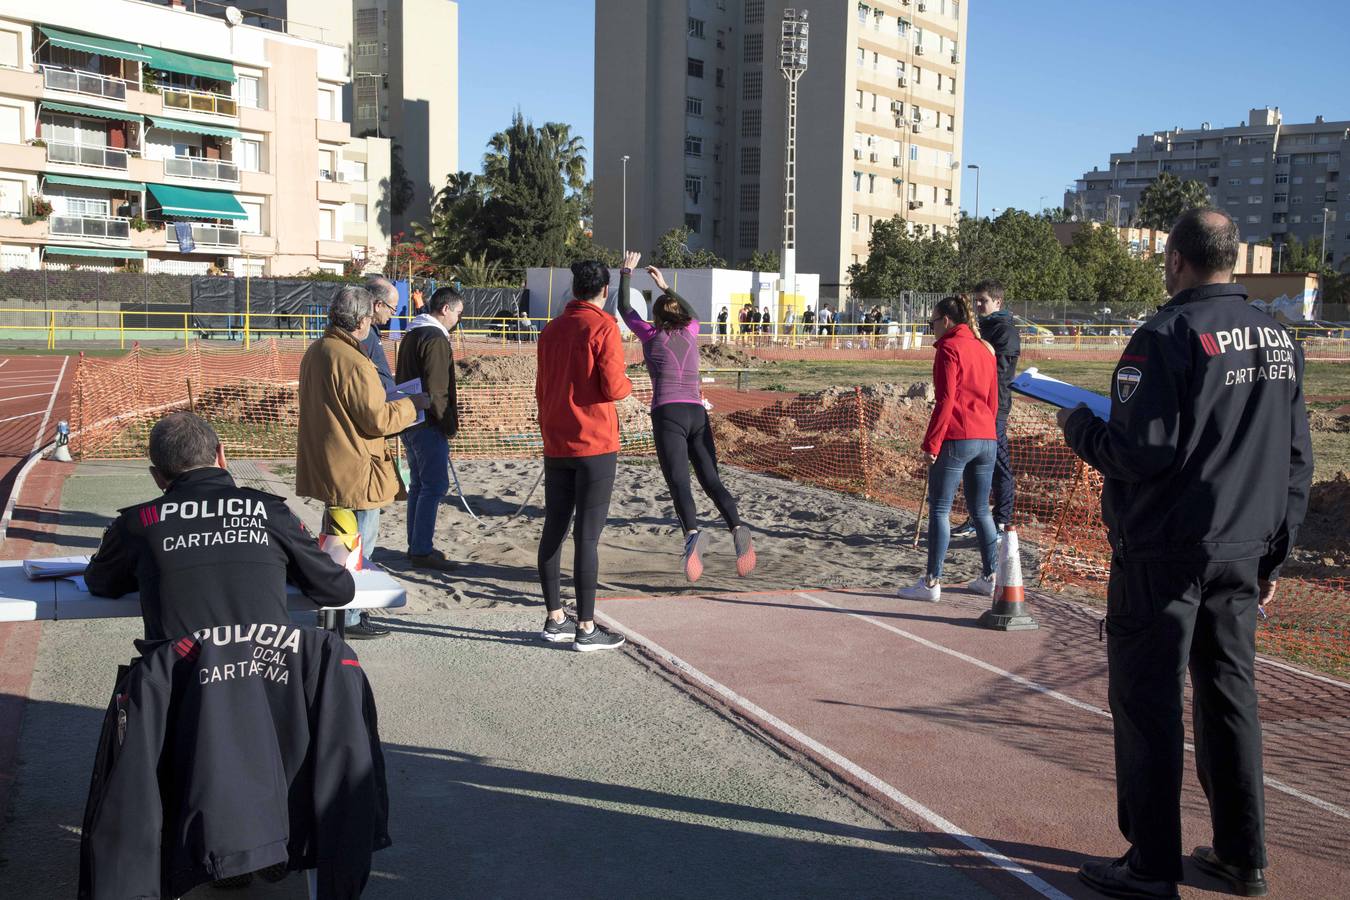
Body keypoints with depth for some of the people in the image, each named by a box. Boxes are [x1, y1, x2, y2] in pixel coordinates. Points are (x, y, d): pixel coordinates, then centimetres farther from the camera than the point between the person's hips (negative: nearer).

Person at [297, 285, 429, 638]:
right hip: (355, 470, -10)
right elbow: (378, 420, -21)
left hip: (327, 468, 10)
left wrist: (389, 402, 20)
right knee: (359, 543, 1)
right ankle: (348, 619, 8)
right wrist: (412, 404, -6)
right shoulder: (352, 361, -23)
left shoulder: (315, 352, 8)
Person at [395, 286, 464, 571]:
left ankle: (416, 546, 20)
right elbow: (436, 389, -20)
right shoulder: (436, 339, -15)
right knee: (435, 486, -6)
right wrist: (448, 425, -12)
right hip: (428, 425, -10)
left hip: (409, 421, 10)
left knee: (418, 484, 15)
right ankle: (422, 551, -5)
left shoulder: (410, 336, 17)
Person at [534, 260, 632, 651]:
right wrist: (628, 383, 6)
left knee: (553, 530, 11)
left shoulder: (551, 329, 10)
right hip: (595, 445, -7)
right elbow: (612, 387, -16)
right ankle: (586, 629, 0)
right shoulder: (603, 326, -10)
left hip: (556, 446, 7)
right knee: (587, 536, -4)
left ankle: (555, 619, 19)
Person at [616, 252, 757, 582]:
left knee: (678, 481, -17)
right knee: (711, 480, 3)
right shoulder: (690, 332, 19)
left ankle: (692, 532, -42)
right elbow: (692, 313, 44)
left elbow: (625, 309, 25)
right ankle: (737, 527, -22)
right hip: (697, 414, 4)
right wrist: (665, 287, 52)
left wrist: (625, 273, 38)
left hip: (668, 414, -4)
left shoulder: (652, 334, 11)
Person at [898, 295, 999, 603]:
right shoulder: (984, 349, 15)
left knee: (939, 510, -2)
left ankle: (932, 582, -2)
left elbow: (946, 400, -15)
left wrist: (931, 443, -13)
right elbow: (993, 400, 18)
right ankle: (990, 577, 21)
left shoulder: (949, 348, -8)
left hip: (956, 438, -8)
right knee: (980, 510, 16)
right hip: (987, 439, 8)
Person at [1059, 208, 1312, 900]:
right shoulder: (1278, 339, 10)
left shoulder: (1167, 337, -14)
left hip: (1162, 556, -7)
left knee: (1148, 705, 2)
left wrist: (1079, 425, -2)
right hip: (1241, 556, 7)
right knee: (1230, 699, 16)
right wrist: (1272, 554, 20)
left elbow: (1140, 453, -20)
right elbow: (1297, 461, 14)